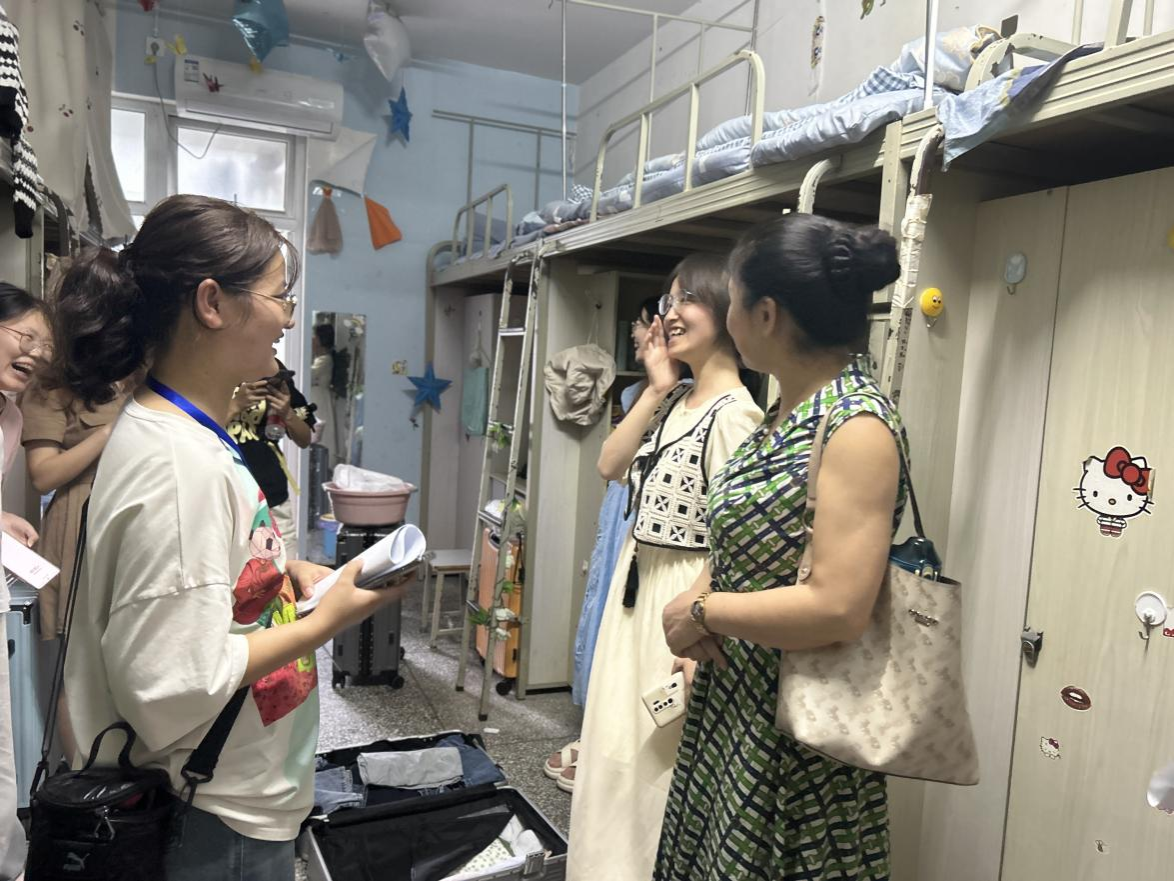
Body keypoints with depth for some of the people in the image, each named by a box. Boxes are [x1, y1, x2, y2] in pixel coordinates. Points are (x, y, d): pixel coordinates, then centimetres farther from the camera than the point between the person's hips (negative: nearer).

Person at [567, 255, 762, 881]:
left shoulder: (733, 413, -20)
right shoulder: (674, 400, 7)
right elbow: (610, 465, 6)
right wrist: (655, 389, -2)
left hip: (682, 598, -9)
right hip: (636, 584, 9)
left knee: (659, 754, 7)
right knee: (618, 743, 21)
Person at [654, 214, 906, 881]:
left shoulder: (857, 425, -21)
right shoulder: (790, 409, 6)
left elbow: (838, 609, -27)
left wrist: (702, 610, -15)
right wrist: (698, 599, -4)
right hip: (733, 700, 8)